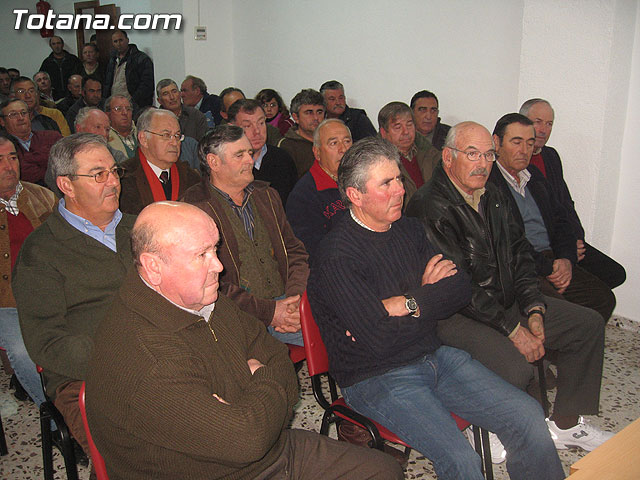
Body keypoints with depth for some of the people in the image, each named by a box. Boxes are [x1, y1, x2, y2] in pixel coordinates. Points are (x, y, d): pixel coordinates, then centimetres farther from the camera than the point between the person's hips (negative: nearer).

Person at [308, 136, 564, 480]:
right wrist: (430, 296, -7)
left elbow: (461, 291, 1)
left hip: (434, 355, 7)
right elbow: (378, 339, -22)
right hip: (376, 375, -6)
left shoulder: (409, 229, 7)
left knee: (528, 417, -3)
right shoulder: (336, 256, -17)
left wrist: (406, 304, -15)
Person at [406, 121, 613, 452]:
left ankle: (566, 424, 19)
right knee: (516, 369, -30)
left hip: (508, 301, 9)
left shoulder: (495, 198, 11)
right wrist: (512, 328, -18)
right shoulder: (429, 207, -18)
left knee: (588, 324, 9)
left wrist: (534, 310, 0)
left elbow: (519, 254, 15)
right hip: (455, 315, -9)